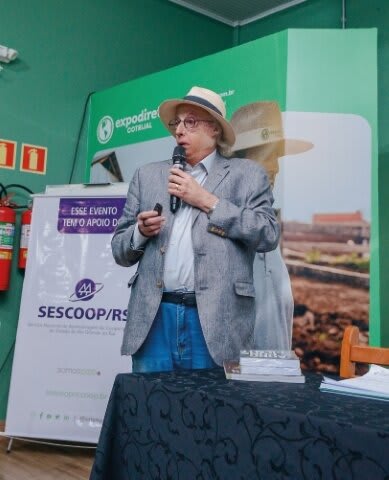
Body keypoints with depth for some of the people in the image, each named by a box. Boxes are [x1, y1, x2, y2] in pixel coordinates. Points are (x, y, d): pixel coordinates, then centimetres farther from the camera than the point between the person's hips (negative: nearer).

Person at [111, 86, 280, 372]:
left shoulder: (247, 175, 8)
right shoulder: (148, 175, 14)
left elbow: (269, 235, -6)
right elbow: (120, 250, 15)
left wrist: (207, 201, -7)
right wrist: (140, 231, -8)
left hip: (214, 320, -2)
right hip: (154, 317, 3)